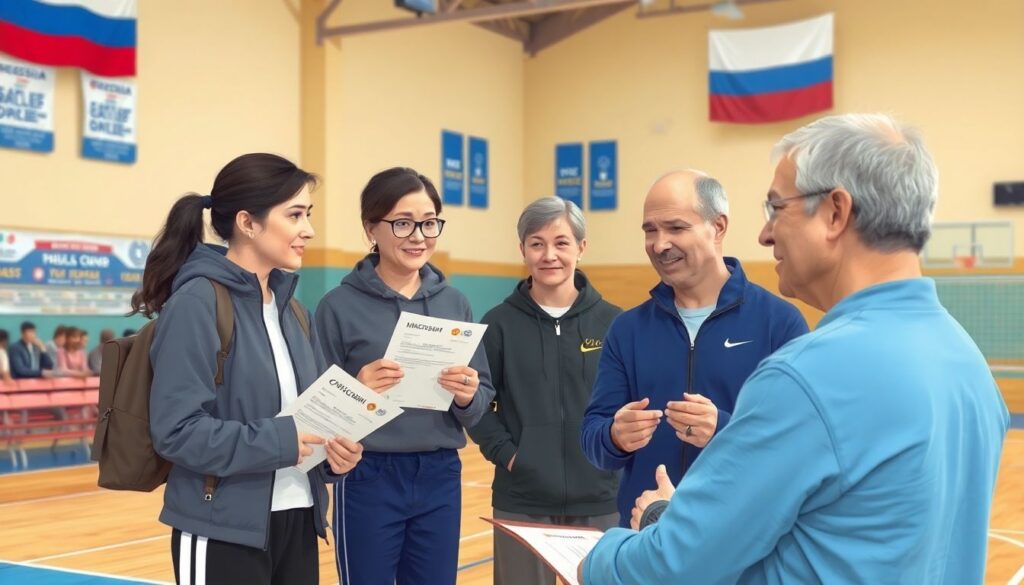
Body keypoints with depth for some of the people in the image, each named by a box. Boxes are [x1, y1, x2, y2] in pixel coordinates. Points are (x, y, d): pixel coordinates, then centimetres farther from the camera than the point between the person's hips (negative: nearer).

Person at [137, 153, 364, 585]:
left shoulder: (290, 308, 9)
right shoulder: (197, 303, -13)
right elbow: (176, 430, -19)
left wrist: (333, 450, -6)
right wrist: (278, 442, -24)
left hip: (297, 521, 7)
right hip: (224, 532, -7)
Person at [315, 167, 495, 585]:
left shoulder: (454, 303, 5)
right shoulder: (339, 306, -7)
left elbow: (483, 400, 7)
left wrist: (467, 397, -14)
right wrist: (356, 392, -24)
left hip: (441, 479, 4)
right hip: (368, 480, -3)